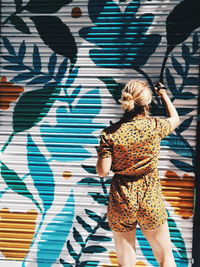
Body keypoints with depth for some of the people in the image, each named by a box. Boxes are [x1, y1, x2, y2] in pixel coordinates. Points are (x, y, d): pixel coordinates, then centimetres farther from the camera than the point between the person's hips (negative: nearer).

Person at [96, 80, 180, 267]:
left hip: (121, 201, 0)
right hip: (151, 200, 0)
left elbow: (102, 171, -13)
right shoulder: (155, 126, -9)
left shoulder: (110, 134, -12)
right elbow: (175, 119, 14)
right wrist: (164, 95, 28)